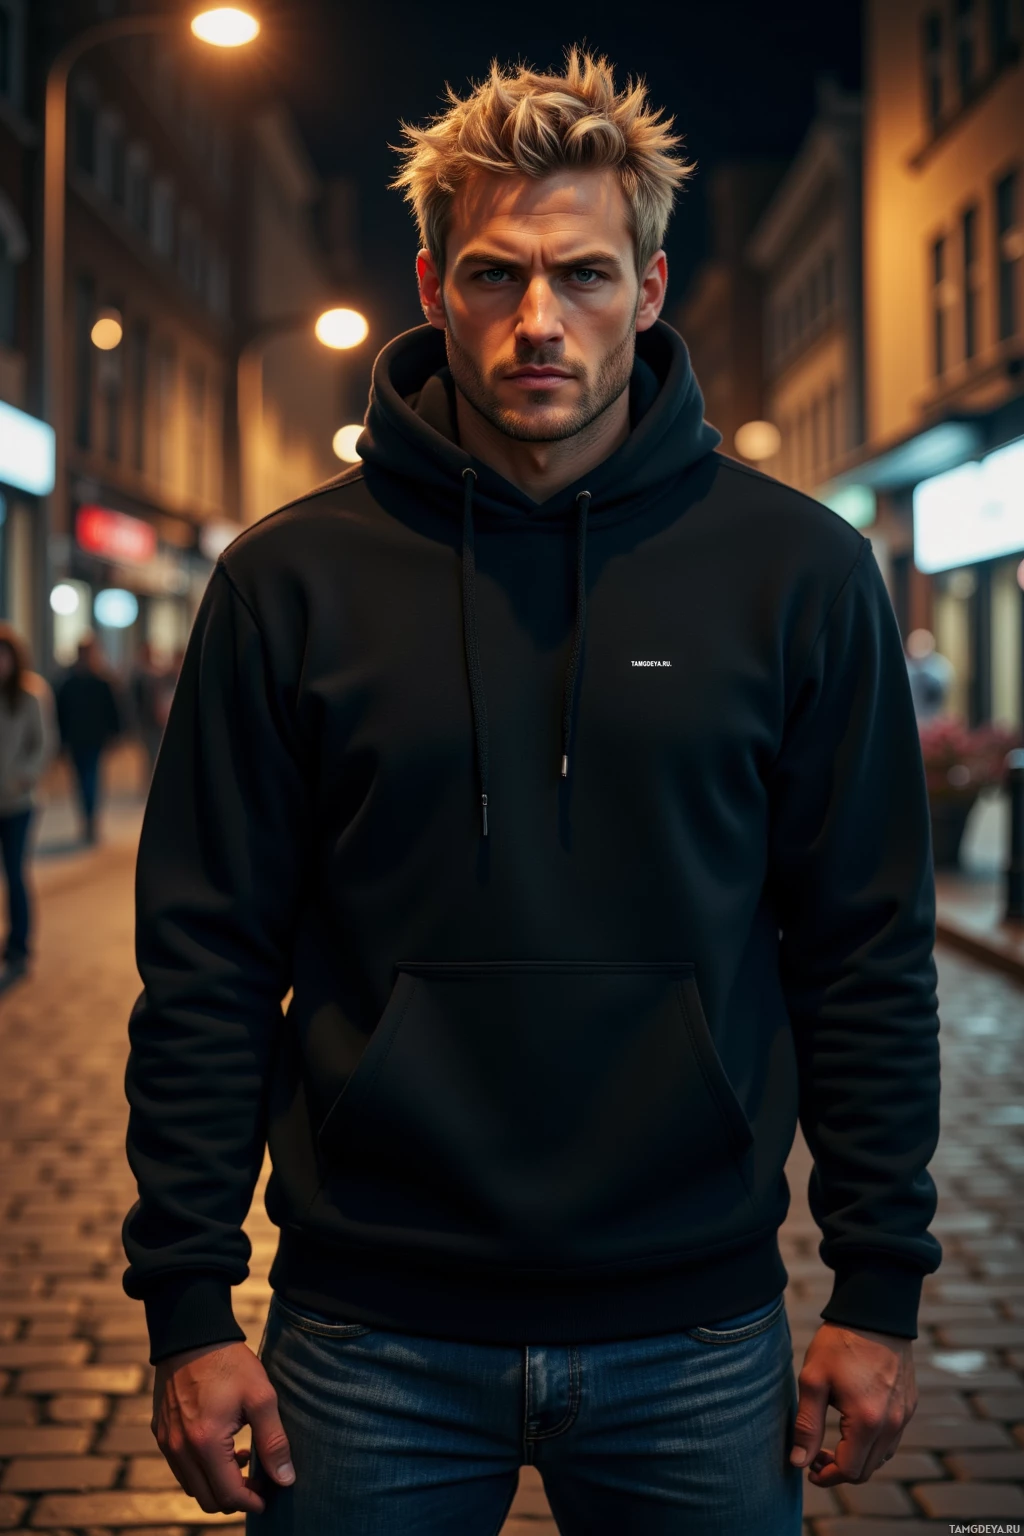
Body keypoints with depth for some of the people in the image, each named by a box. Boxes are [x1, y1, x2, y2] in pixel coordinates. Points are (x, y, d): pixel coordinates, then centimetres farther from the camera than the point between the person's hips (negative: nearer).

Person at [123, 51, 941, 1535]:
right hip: (370, 1344, 0)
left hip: (698, 1346, 1)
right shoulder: (290, 581, -2)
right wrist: (188, 1308, -2)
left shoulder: (801, 570, -1)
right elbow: (207, 965, 0)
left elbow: (867, 953, 2)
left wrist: (881, 1292, 1)